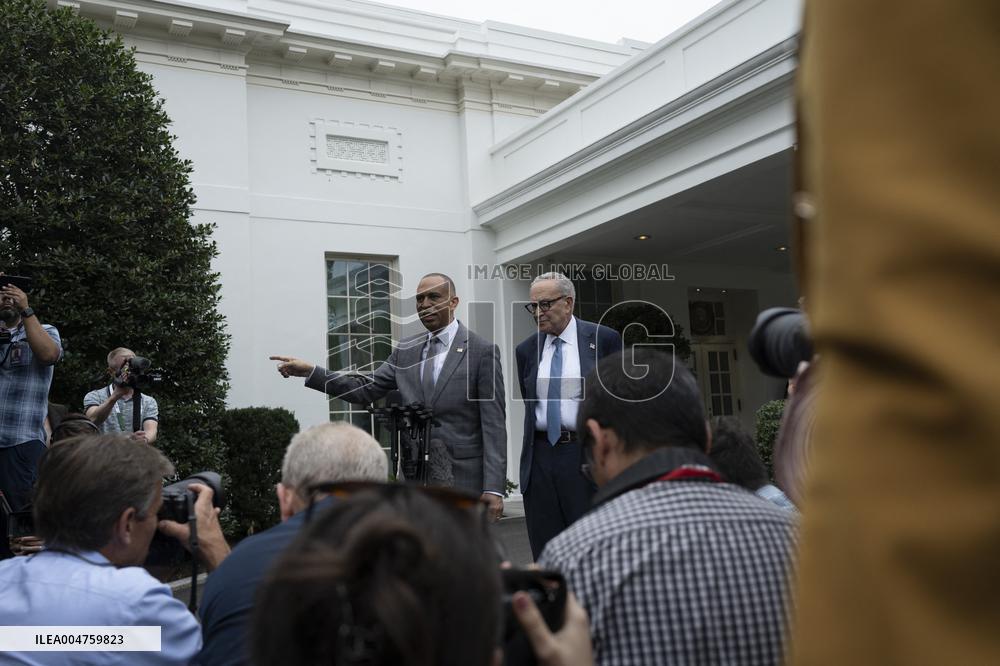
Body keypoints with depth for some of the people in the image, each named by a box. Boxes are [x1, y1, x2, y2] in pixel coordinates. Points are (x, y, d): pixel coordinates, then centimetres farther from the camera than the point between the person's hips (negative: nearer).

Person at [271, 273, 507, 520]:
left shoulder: (483, 351, -6)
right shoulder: (405, 351, 10)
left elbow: (493, 424, -9)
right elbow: (365, 390, 7)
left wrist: (494, 488, -15)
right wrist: (310, 372, -4)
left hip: (463, 477, -4)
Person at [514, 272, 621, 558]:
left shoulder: (604, 339, -1)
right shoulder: (526, 350, 11)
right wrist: (535, 448, 15)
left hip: (586, 455, -4)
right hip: (540, 457, 4)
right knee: (545, 552, 7)